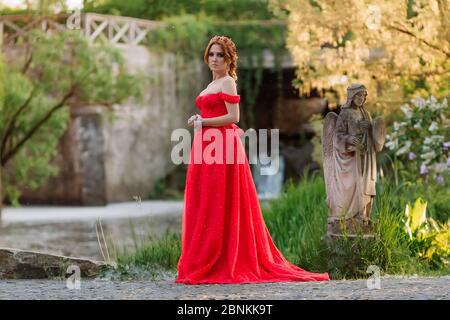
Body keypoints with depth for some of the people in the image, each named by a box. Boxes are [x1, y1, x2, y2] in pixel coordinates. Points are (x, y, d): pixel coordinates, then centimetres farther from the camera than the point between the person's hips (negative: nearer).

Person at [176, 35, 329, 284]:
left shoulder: (227, 82, -6)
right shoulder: (213, 84, 21)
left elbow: (233, 117, -14)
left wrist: (203, 122, -12)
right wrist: (198, 120, 8)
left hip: (221, 147, -10)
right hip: (206, 145, 10)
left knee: (217, 207, -9)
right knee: (203, 207, 6)